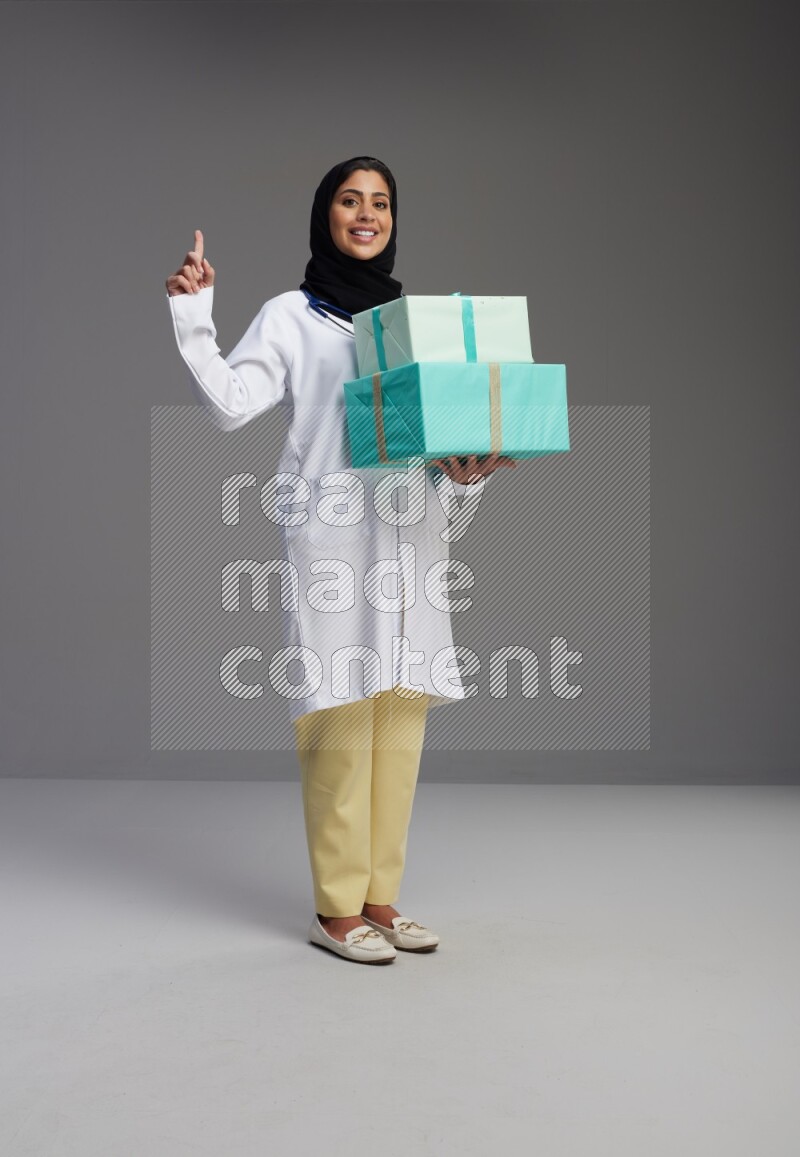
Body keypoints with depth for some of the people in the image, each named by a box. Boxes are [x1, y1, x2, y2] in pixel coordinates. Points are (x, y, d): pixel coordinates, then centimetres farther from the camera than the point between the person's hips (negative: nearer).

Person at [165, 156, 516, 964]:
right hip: (331, 535, -4)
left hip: (411, 533, 5)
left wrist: (466, 471, -4)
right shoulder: (291, 316, 7)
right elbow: (230, 404, -3)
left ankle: (379, 898, 15)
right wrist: (192, 318, -13)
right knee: (342, 721, -7)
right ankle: (336, 909, 3)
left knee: (401, 721, 4)